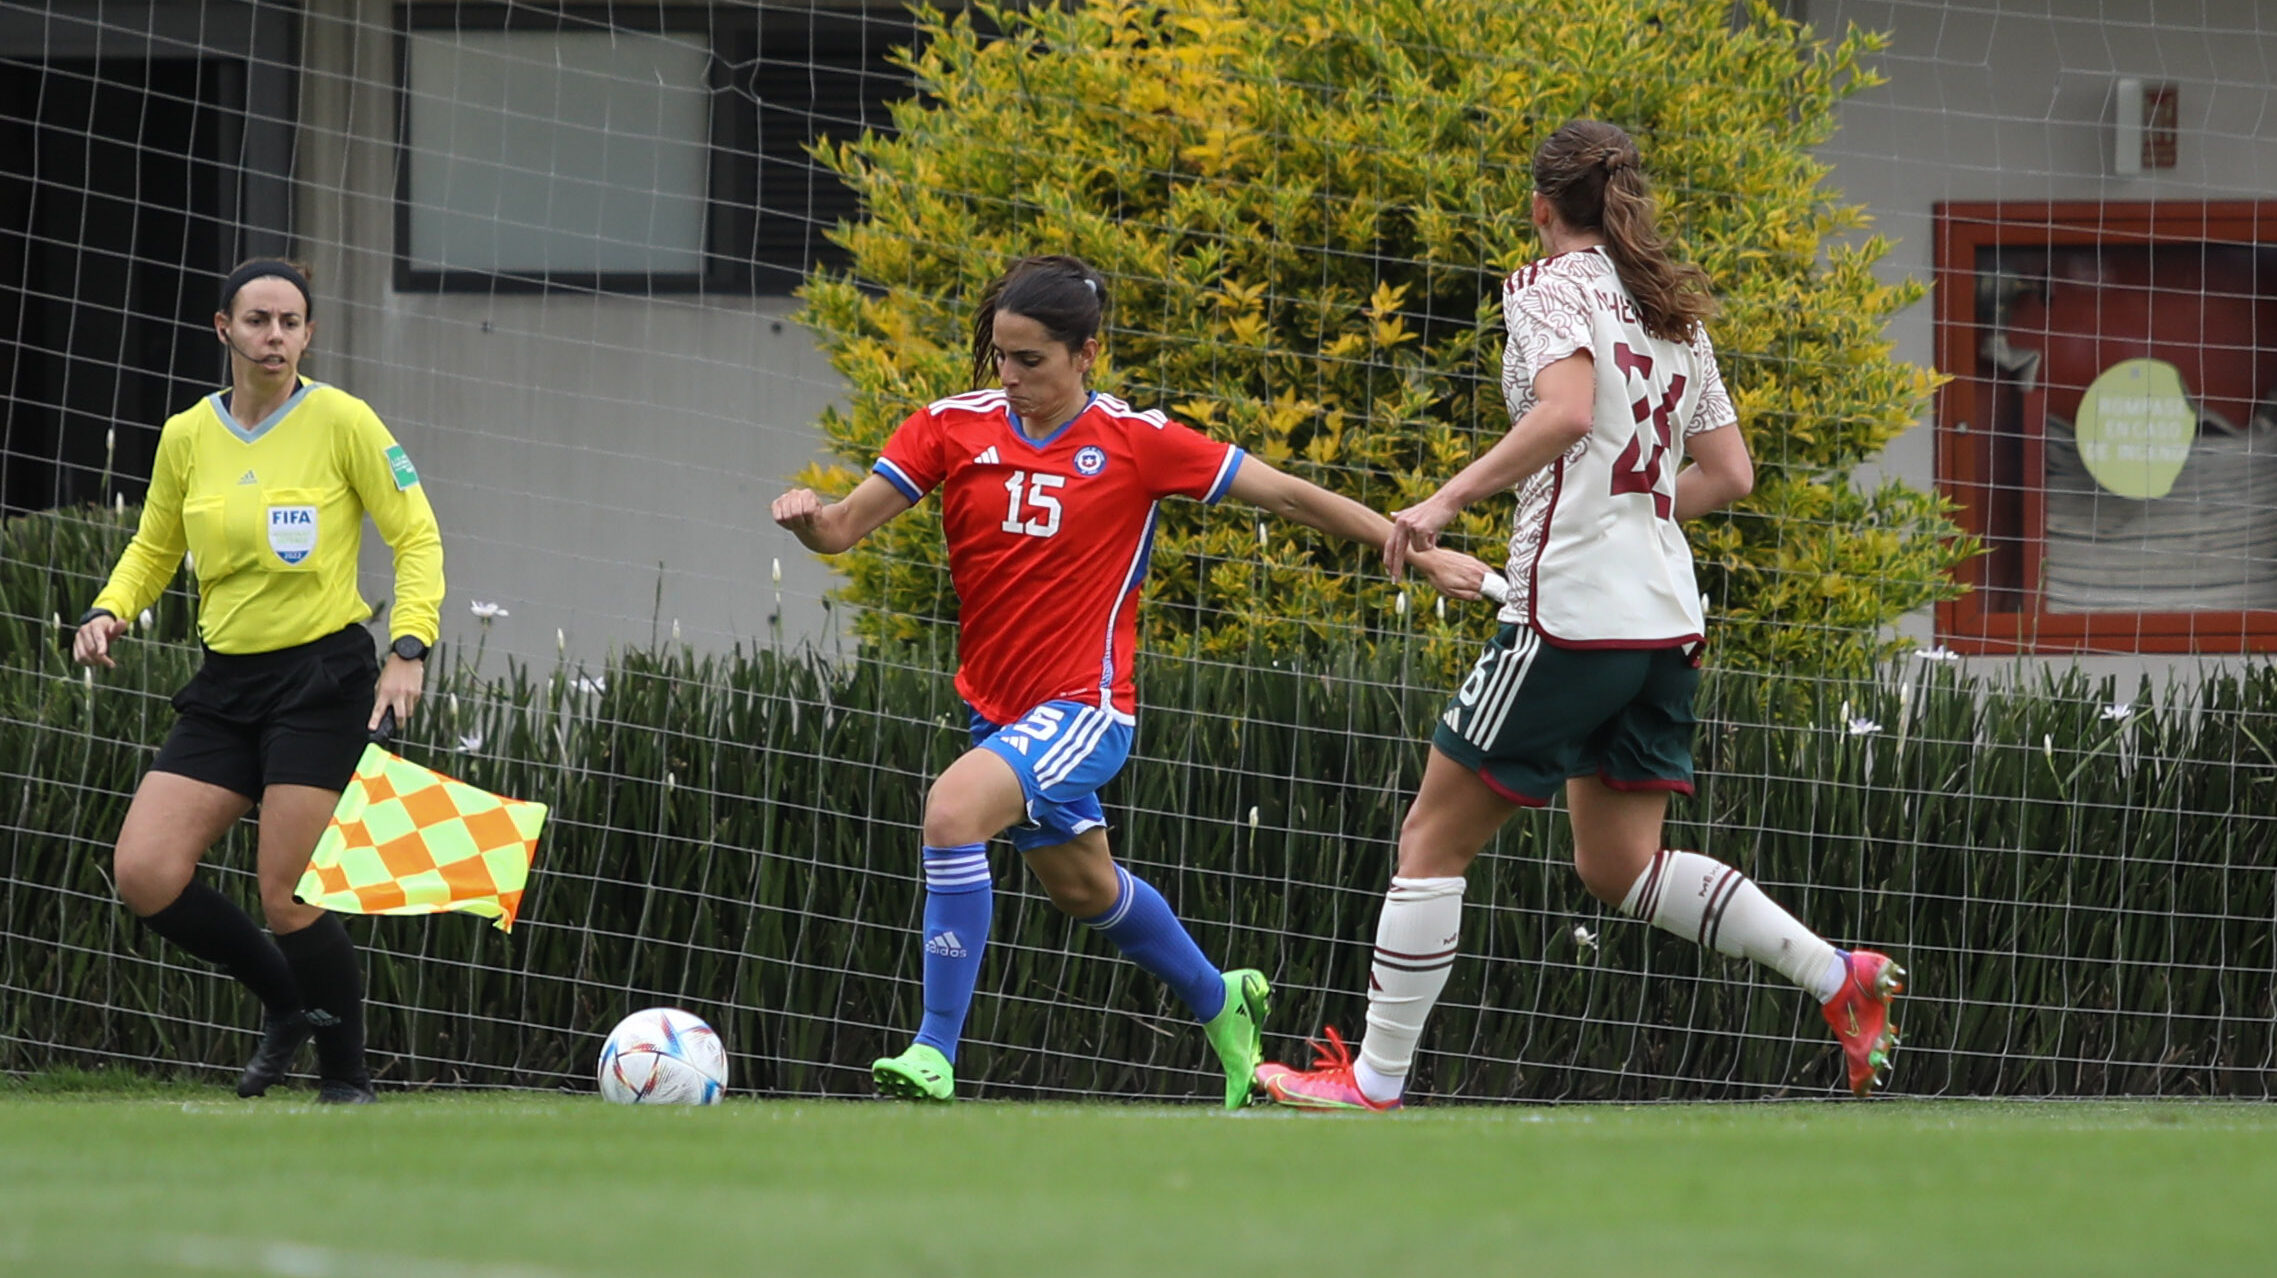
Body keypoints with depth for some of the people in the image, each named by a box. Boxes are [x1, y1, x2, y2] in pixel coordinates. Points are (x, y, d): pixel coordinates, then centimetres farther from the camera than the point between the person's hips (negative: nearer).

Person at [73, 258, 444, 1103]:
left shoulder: (341, 422, -6)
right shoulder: (186, 438, 6)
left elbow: (416, 537, -3)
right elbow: (154, 550, 20)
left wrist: (410, 649, -16)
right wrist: (109, 611, 0)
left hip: (323, 677, -5)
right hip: (225, 684, 5)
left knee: (287, 898, -12)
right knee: (144, 874, -8)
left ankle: (347, 1082, 7)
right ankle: (287, 1001, 14)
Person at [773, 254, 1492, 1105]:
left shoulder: (1137, 443, -10)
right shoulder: (953, 429, -3)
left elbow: (1289, 496, -4)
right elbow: (845, 527, -5)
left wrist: (1421, 554, -3)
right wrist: (806, 517, -29)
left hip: (1084, 707, -6)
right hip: (999, 709, 6)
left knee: (954, 809, -30)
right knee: (1081, 886, 24)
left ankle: (935, 1056, -26)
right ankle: (1220, 1004, 52)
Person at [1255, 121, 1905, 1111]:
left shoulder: (1550, 287, -5)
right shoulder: (1675, 313, 16)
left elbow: (1567, 411, -24)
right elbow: (1728, 473, 17)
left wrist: (1449, 500, -23)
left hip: (1572, 611, -7)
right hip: (1664, 619, 7)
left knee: (1433, 838, 2)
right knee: (1618, 864, 13)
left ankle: (1375, 1080, 3)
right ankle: (1839, 975, 0)